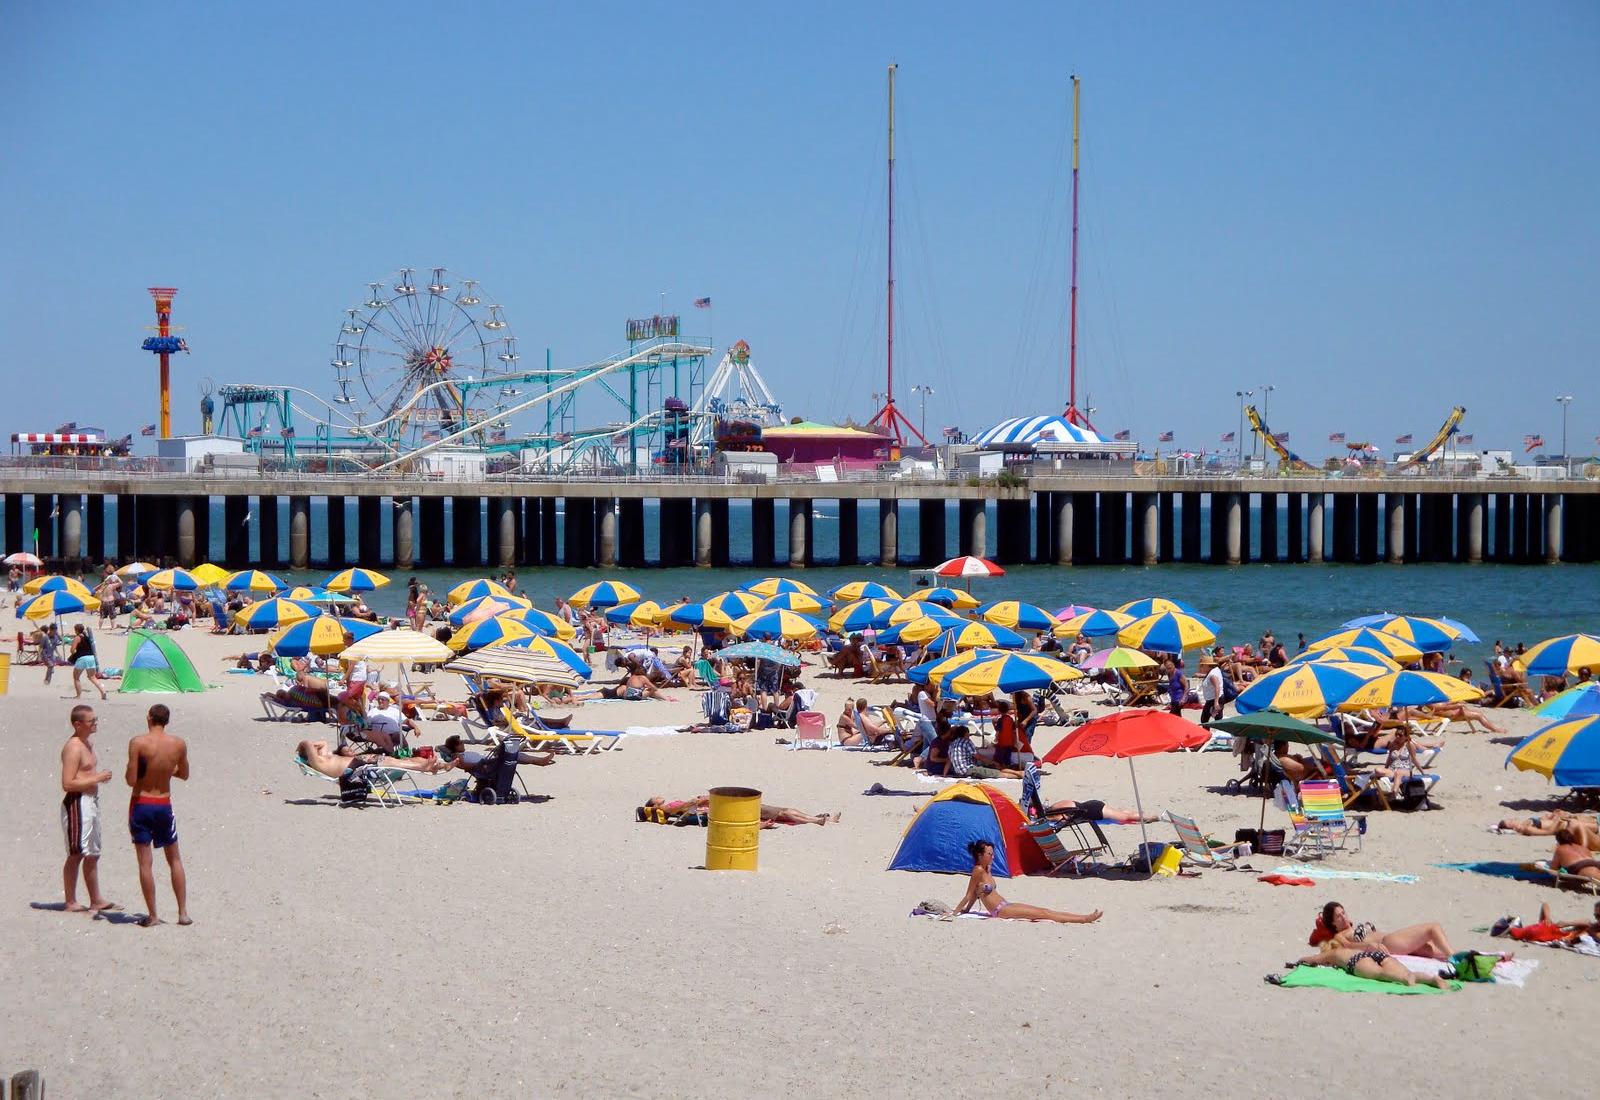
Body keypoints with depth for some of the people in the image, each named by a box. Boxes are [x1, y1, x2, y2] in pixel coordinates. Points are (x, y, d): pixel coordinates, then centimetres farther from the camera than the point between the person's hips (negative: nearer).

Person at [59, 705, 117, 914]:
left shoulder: (88, 742, 13)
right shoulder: (73, 748, -17)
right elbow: (68, 784, -23)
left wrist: (100, 777, 9)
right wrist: (97, 778, -20)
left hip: (91, 801, 10)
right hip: (77, 803, -10)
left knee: (93, 854, 15)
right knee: (76, 854, -4)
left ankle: (96, 900, 23)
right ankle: (71, 903, 1)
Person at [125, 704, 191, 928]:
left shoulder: (138, 743, -15)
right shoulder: (179, 745, -3)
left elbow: (131, 780, -16)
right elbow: (184, 774, 12)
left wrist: (132, 770, 5)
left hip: (141, 804, -3)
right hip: (164, 805, 3)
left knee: (145, 862, 2)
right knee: (174, 860, 15)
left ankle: (152, 915, 3)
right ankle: (183, 913, 14)